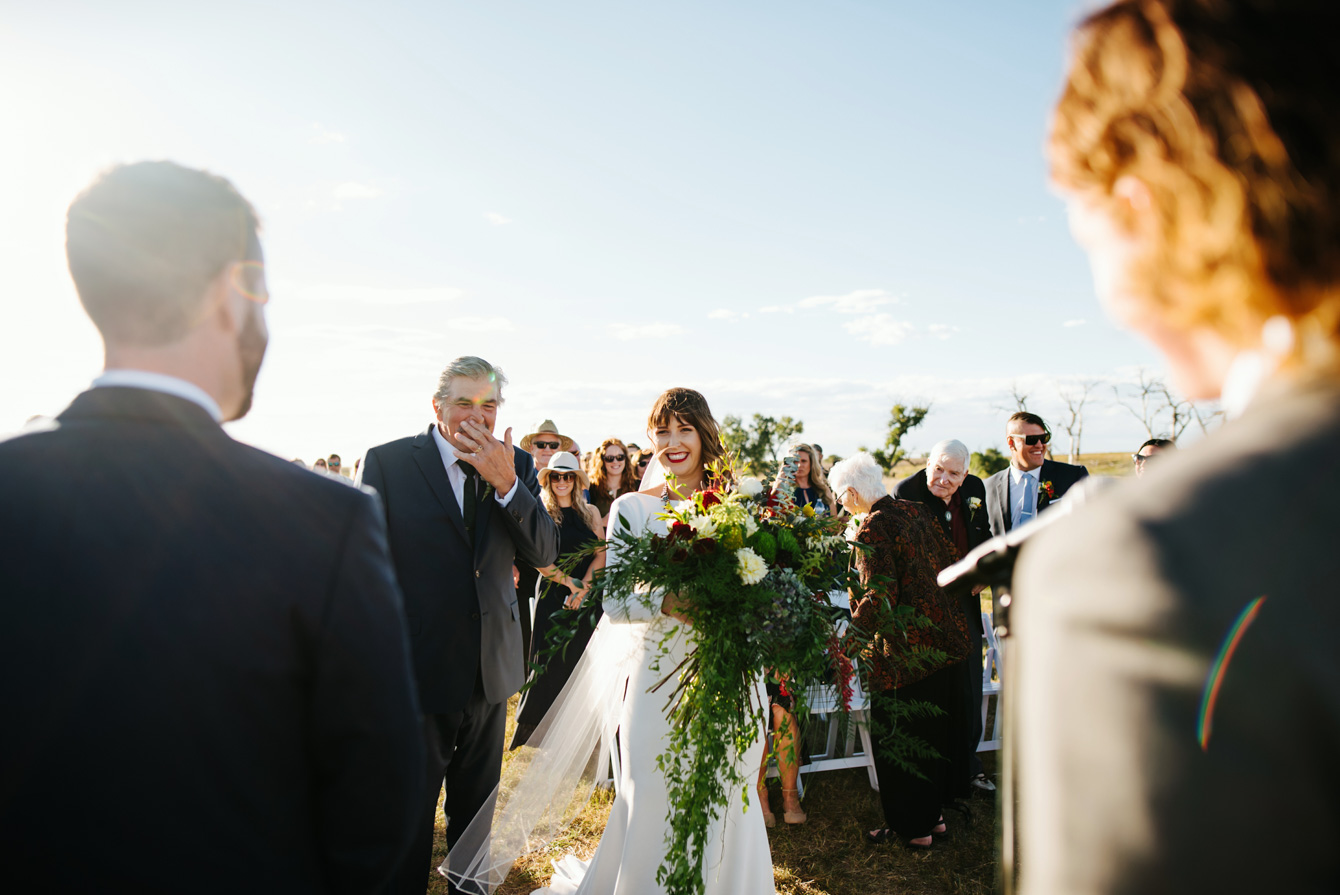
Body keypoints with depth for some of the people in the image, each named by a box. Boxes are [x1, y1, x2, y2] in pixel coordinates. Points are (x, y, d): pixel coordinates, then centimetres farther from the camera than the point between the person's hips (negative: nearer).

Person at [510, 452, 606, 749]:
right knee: (550, 661, -1)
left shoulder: (590, 512, 9)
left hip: (589, 596, 3)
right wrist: (569, 582, -12)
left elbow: (602, 553, 2)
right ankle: (534, 732, 14)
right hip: (553, 595, -2)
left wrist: (583, 586, -10)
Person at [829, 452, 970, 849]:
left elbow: (879, 598, -27)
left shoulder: (872, 530, -20)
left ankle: (912, 828, 24)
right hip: (942, 637, 9)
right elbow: (950, 564, 11)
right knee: (934, 733, 22)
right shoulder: (917, 512, 3)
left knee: (898, 740, 10)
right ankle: (934, 814, 38)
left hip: (904, 651, -8)